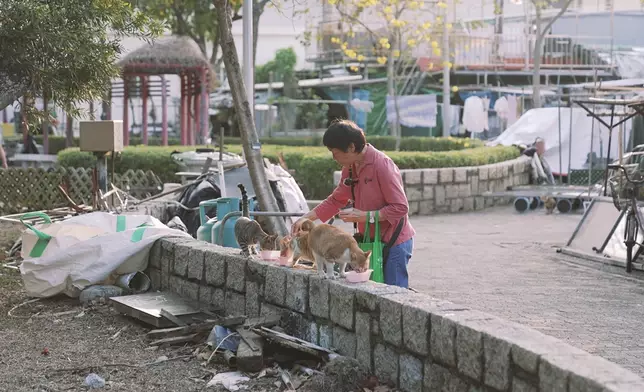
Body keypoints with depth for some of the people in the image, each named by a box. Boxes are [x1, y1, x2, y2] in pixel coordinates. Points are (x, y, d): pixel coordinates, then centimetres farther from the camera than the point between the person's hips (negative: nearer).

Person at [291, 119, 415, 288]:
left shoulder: (382, 165, -19)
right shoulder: (350, 168, 7)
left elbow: (400, 208, -20)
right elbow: (336, 200, 18)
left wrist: (363, 216, -23)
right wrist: (306, 217, 7)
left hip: (393, 242, -8)